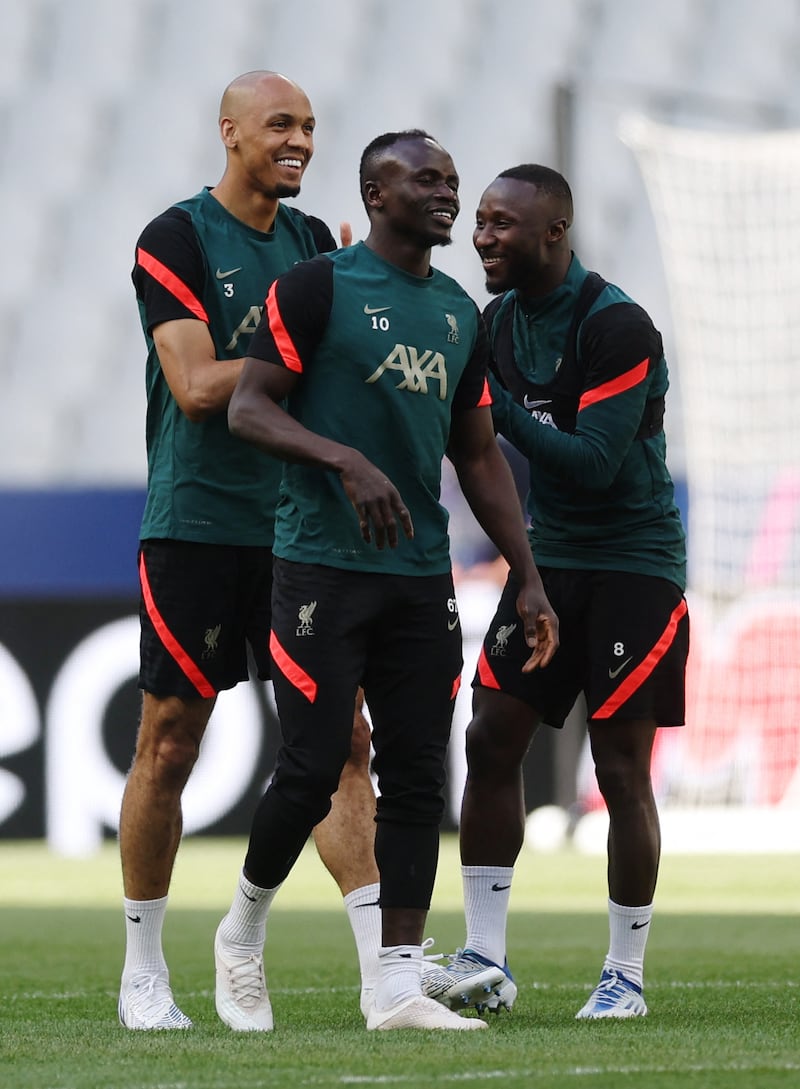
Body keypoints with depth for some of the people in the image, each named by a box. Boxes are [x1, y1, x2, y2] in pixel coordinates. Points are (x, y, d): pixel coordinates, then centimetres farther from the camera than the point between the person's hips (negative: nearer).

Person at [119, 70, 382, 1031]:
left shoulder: (313, 241, 13)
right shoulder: (176, 240, -6)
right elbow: (196, 387, -15)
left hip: (297, 529, 5)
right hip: (195, 525, -5)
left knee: (340, 739, -3)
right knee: (169, 747, 2)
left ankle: (382, 964, -6)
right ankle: (143, 973, 13)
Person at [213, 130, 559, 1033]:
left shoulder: (460, 315, 15)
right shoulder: (317, 288, -4)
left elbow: (478, 457, 20)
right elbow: (248, 408, -10)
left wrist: (527, 578, 14)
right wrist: (348, 461, -25)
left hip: (422, 577, 6)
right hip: (322, 568, -6)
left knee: (416, 779, 1)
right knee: (312, 770, -8)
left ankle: (398, 986, 4)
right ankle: (243, 932, 17)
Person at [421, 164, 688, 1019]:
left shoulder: (617, 328, -17)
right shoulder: (500, 321, 6)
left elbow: (596, 464, -22)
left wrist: (501, 411, -25)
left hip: (631, 564, -7)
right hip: (548, 557, 7)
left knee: (622, 770, -3)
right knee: (491, 740, -2)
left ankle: (626, 974, 7)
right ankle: (485, 958, 3)